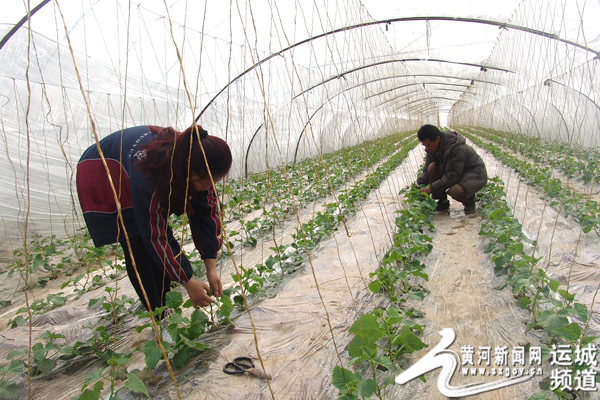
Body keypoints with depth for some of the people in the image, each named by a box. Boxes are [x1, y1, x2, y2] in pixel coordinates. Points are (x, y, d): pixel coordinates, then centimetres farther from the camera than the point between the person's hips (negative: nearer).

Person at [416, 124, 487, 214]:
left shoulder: (457, 149, -31)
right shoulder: (432, 147, -7)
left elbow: (452, 177, -32)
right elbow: (427, 169, 1)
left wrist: (431, 189, -33)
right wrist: (420, 183, -18)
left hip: (476, 174, -8)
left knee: (455, 191, -38)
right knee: (432, 167, -18)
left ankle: (469, 200, -1)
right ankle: (443, 202, -5)